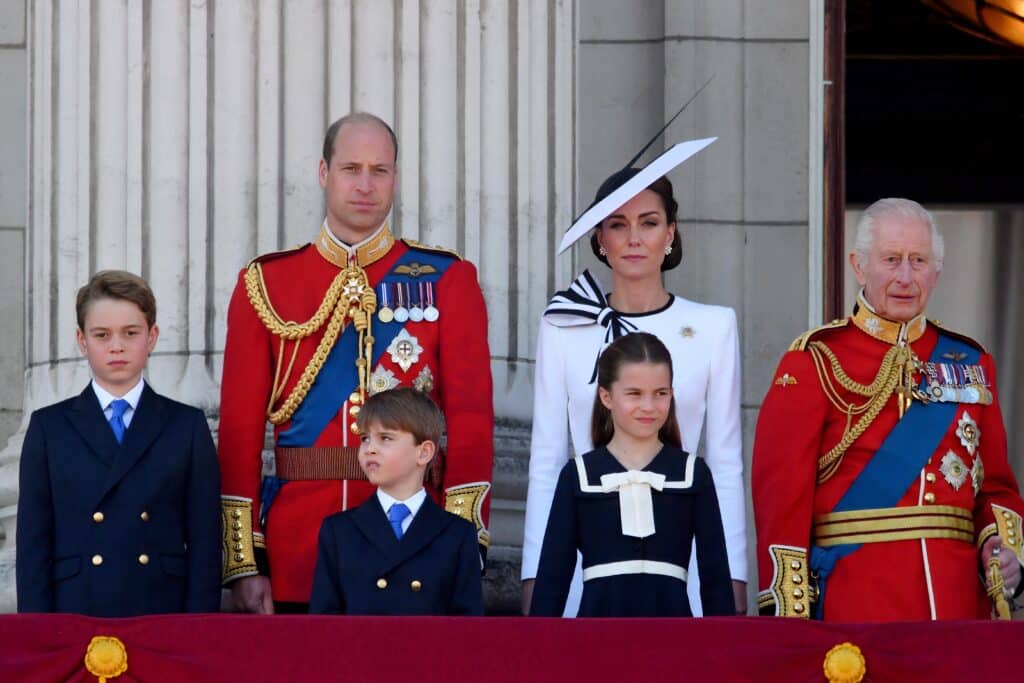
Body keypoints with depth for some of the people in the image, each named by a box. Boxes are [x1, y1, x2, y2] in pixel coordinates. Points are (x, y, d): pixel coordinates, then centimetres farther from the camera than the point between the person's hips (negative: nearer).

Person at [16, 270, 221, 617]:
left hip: (165, 615, 0)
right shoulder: (49, 427, 9)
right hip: (74, 616, 0)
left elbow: (205, 541, 5)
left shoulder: (188, 426, 9)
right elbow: (33, 542, 5)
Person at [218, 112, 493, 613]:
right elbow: (239, 428, 5)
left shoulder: (448, 280, 5)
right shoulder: (264, 284, 7)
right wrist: (243, 563, -3)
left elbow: (471, 417, -1)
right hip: (297, 555, 1)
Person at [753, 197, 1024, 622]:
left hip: (958, 600, 4)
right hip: (854, 599, -4)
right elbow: (782, 496, -5)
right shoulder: (815, 363, -1)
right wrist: (790, 618, -12)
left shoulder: (970, 363, 13)